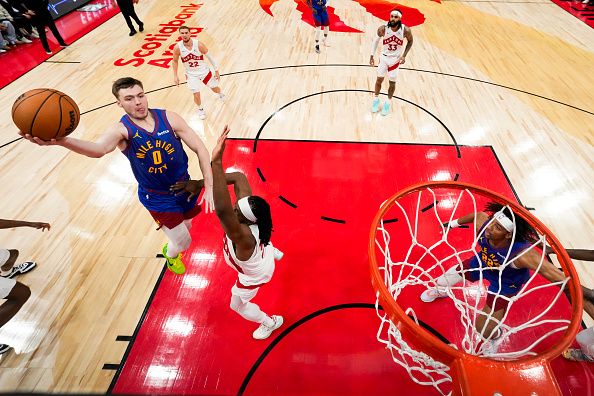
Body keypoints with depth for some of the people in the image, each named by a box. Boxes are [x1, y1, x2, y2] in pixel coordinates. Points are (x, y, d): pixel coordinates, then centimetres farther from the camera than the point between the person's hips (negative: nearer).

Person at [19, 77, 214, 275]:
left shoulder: (168, 118, -14)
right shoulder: (121, 129, -18)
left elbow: (200, 149, -14)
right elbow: (99, 148, -40)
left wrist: (210, 187, -20)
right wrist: (62, 141, -62)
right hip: (157, 198, -3)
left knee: (186, 226, 24)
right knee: (183, 243, 2)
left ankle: (174, 245, 62)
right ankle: (170, 254, 41)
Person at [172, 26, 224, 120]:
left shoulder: (199, 45, -22)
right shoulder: (177, 48, -18)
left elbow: (209, 57, -9)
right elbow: (175, 61, -1)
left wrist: (216, 71, -6)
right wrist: (175, 76, -3)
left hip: (204, 71, 0)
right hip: (191, 74, 0)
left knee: (215, 88, 16)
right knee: (196, 95, -6)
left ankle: (220, 94, 57)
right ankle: (200, 109, 28)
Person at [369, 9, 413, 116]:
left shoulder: (405, 30, -22)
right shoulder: (383, 29, -21)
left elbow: (410, 41, -1)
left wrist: (404, 55, -11)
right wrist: (372, 56, -3)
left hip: (396, 59, 0)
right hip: (384, 57, 1)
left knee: (392, 83, 7)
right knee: (379, 79, 10)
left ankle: (388, 102, 27)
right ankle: (376, 99, 33)